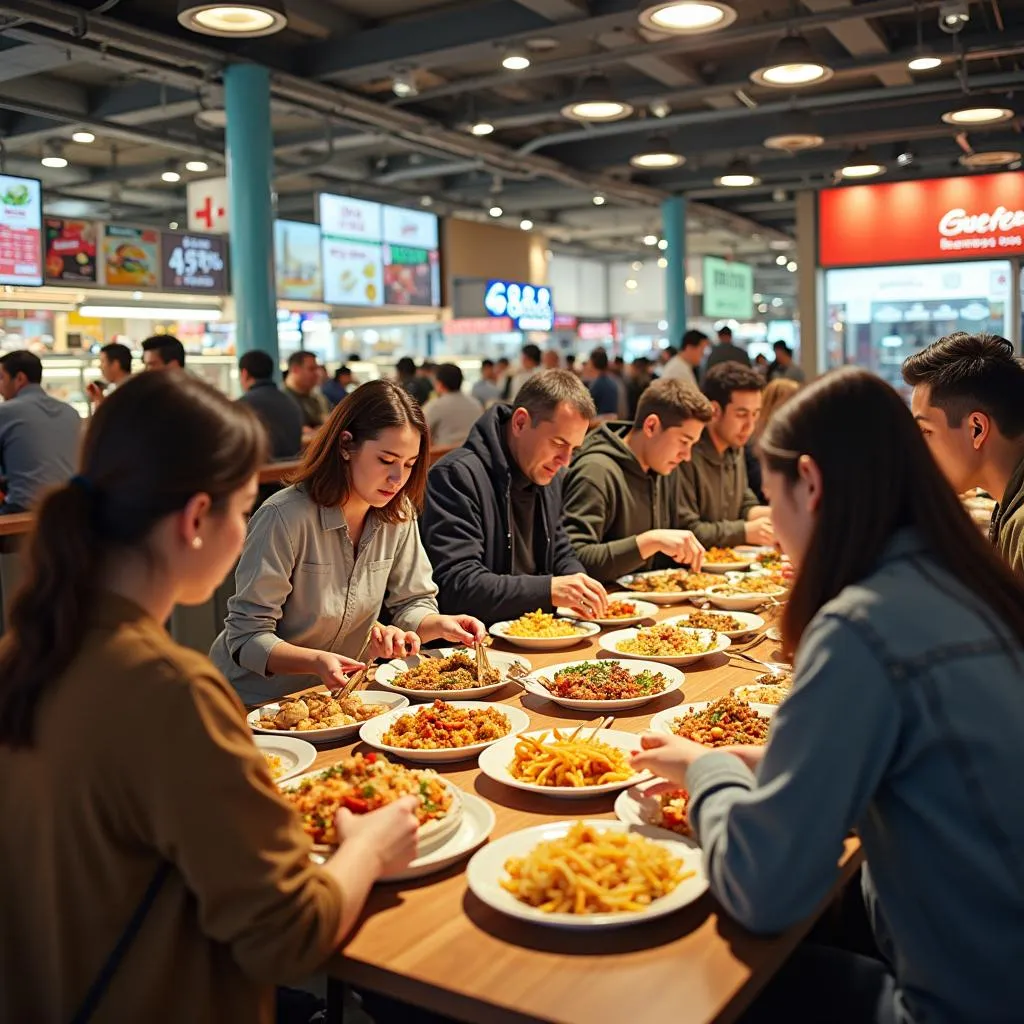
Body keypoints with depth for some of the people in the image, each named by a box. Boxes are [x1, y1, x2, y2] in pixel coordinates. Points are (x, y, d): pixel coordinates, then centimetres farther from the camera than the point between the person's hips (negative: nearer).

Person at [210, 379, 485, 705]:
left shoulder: (399, 515, -2)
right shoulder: (284, 516, -21)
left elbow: (413, 604, 5)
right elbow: (247, 637, -20)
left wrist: (440, 625, -17)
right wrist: (316, 661, -36)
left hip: (338, 693, 6)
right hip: (256, 700, -5)